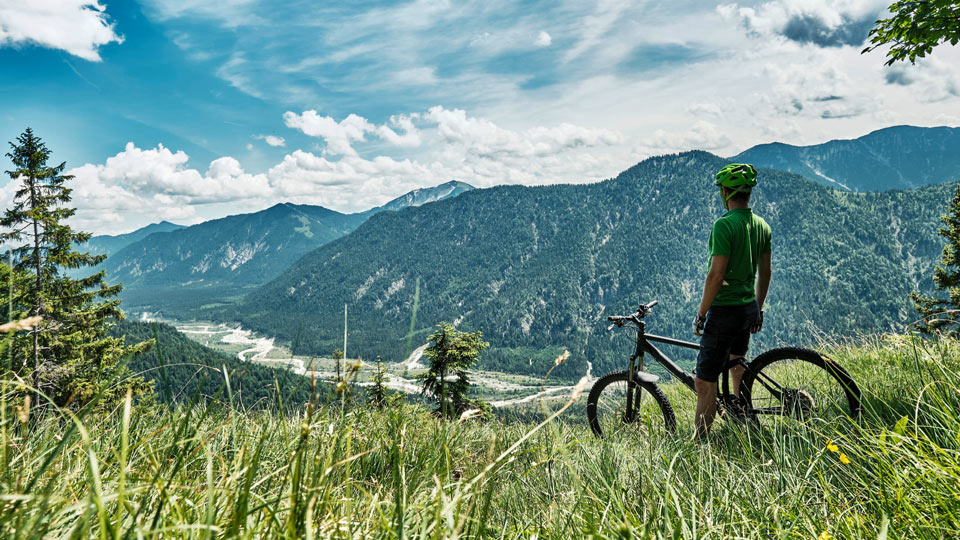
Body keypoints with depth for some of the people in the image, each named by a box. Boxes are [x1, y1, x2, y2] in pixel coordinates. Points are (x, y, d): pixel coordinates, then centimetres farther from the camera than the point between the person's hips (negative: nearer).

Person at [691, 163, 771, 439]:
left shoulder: (724, 225, -19)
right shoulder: (762, 225, 7)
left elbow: (716, 275, -22)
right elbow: (765, 272, 14)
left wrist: (701, 314, -14)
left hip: (725, 310, -9)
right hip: (749, 308, 9)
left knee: (704, 383, -4)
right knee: (737, 368, 30)